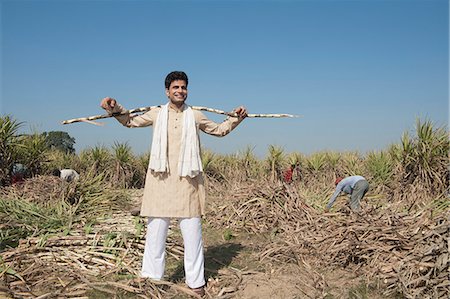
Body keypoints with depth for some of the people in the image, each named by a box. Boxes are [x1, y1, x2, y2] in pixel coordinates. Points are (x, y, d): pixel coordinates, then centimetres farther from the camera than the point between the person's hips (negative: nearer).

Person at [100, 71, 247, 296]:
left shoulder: (195, 116, 10)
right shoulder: (156, 114, 10)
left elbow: (220, 129, 23)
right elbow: (130, 121, 22)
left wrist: (236, 118, 10)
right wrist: (115, 108, 6)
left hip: (187, 181, 0)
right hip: (161, 180, 0)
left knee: (192, 233, 4)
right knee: (155, 231, 4)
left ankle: (195, 281, 18)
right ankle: (152, 277, 20)